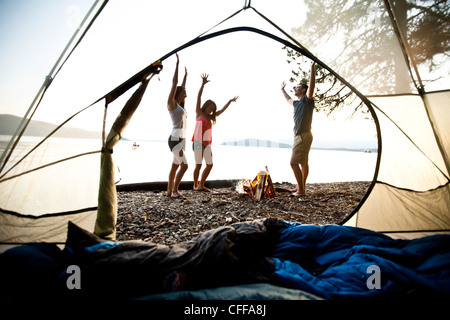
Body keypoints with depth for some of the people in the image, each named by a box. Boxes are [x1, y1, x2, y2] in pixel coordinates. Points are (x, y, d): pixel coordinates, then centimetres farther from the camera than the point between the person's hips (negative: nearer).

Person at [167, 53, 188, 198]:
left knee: (175, 166, 11)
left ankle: (169, 191, 18)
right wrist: (177, 63, -3)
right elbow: (174, 83, -7)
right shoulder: (171, 103, -3)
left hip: (181, 139, 9)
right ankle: (175, 191, 1)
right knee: (184, 165, -10)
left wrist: (186, 75, 39)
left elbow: (182, 88, 32)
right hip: (175, 139, -9)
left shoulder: (179, 106, 18)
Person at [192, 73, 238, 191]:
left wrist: (230, 101, 28)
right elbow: (199, 98, -7)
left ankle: (201, 185, 13)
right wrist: (203, 84, -15)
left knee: (209, 165, 2)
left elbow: (222, 110, 25)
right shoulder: (199, 113, 2)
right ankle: (195, 185, 12)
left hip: (207, 143, 6)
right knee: (198, 165, -4)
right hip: (198, 142, -6)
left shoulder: (210, 117, 16)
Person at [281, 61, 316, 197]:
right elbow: (288, 99, 39)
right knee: (303, 163, 14)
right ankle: (301, 187, 22)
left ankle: (301, 190, -9)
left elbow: (311, 85, -22)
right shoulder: (297, 103, 18)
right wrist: (282, 89, 50)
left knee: (294, 162, -13)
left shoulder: (307, 100, -6)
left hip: (303, 136, -10)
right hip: (300, 136, 10)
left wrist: (312, 68, -27)